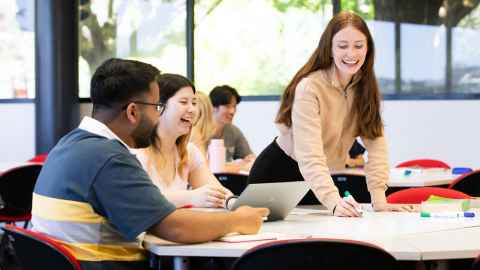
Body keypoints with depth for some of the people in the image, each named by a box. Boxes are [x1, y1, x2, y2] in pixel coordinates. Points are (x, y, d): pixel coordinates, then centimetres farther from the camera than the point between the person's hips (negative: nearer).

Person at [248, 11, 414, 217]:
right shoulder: (309, 88, -27)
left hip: (324, 177, 6)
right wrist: (334, 202, -51)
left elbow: (375, 141, -14)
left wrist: (379, 200, -25)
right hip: (277, 175, -5)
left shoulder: (366, 87, -7)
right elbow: (309, 156, -37)